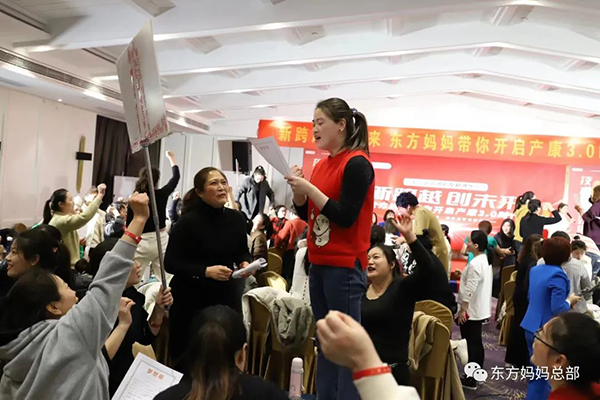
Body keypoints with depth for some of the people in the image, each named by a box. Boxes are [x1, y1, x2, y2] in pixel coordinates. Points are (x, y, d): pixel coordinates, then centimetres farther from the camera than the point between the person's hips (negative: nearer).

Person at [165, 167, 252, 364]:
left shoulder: (236, 218, 1)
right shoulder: (188, 221, -13)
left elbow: (243, 252, 14)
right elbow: (170, 263, -14)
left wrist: (245, 263, -8)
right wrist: (206, 271, -23)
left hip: (226, 295, 4)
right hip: (191, 299, -4)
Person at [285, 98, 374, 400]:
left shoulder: (357, 163, -11)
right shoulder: (322, 165, 12)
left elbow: (345, 217, -17)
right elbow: (307, 214, 15)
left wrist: (309, 188, -17)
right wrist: (298, 188, -1)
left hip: (344, 266, -8)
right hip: (319, 264, 9)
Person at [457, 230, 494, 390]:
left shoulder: (474, 264, -22)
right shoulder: (485, 260, 8)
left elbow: (469, 290, -23)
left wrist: (462, 309, -18)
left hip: (471, 310, -10)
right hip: (480, 309, 10)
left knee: (470, 344, 0)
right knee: (476, 343, 16)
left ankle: (470, 379, 9)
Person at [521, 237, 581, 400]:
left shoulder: (535, 270, 5)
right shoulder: (558, 275, -21)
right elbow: (558, 309, -24)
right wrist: (570, 300, -5)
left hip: (531, 327, 8)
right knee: (543, 375, 7)